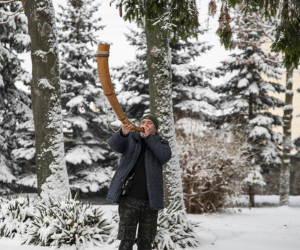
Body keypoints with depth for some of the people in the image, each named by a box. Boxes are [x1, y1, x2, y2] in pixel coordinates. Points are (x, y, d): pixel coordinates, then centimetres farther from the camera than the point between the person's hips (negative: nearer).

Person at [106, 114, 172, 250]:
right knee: (127, 239, -8)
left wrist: (149, 137, -13)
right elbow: (113, 144, -10)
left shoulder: (161, 143, 13)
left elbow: (165, 156, -10)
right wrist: (123, 133, -32)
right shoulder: (130, 138, 10)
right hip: (129, 198, -2)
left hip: (150, 200, 2)